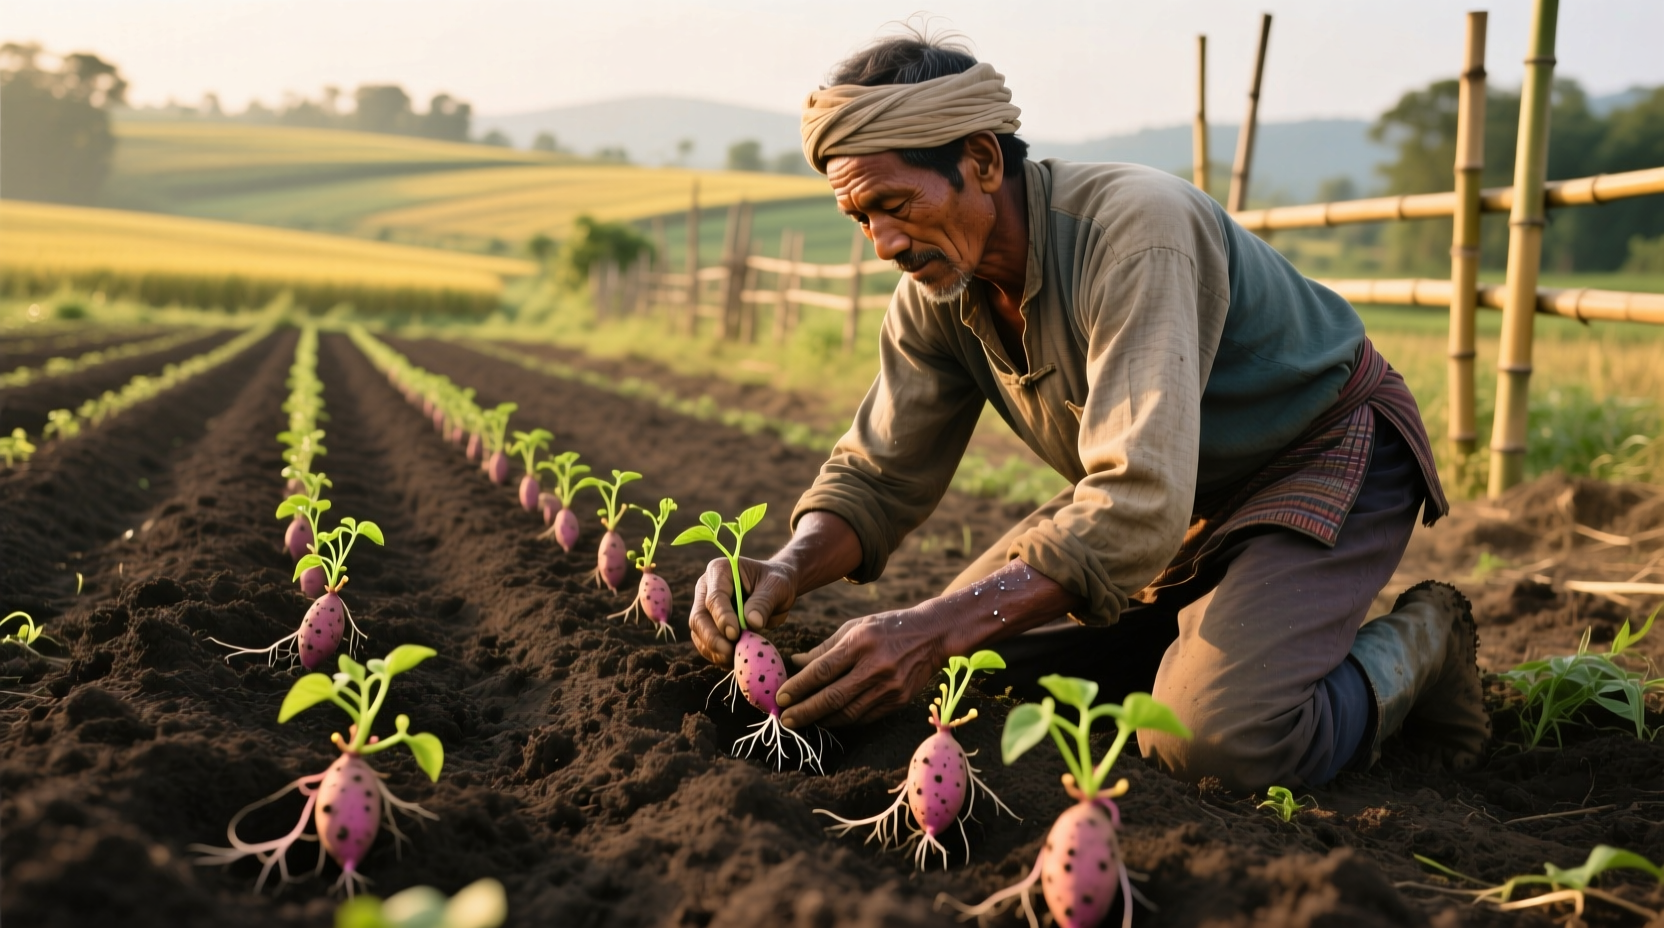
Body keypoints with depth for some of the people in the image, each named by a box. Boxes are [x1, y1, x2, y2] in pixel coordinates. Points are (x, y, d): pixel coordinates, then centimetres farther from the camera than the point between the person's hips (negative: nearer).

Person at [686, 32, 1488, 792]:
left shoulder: (1136, 228, -35)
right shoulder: (935, 293, -11)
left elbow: (1140, 506, -42)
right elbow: (879, 474, -4)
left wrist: (940, 629, -50)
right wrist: (789, 570, -27)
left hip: (1323, 455, -7)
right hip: (1177, 496, 8)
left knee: (1214, 736, -30)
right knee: (974, 656, 2)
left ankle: (1411, 652, 0)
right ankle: (1209, 636, 17)